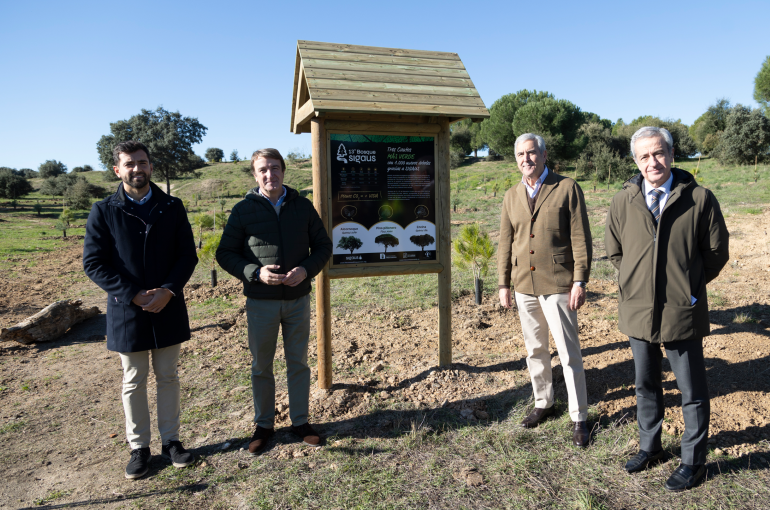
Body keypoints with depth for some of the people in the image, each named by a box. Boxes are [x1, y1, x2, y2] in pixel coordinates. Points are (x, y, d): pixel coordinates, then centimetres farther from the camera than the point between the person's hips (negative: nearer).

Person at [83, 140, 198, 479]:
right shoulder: (103, 212, -3)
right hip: (127, 311, -1)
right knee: (133, 382, 12)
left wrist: (168, 290, -15)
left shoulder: (172, 208, 2)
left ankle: (170, 440, 28)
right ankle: (139, 447, 27)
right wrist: (133, 295, -16)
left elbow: (187, 254, 0)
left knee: (168, 377, 13)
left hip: (168, 309, 2)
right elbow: (94, 263, -6)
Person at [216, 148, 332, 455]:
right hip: (261, 302, -1)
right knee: (261, 366, 11)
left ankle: (300, 421, 29)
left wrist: (306, 270, -13)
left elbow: (323, 246, 6)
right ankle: (263, 425, 29)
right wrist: (256, 272, -17)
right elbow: (225, 253, -1)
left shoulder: (302, 206, 3)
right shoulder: (243, 210, -2)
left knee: (298, 363, 12)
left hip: (298, 299, 2)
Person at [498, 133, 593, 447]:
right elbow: (506, 243, 11)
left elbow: (580, 238, -6)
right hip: (524, 285, 5)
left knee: (569, 353, 1)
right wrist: (504, 284, 9)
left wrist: (580, 281, -11)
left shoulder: (567, 189, -4)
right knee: (535, 350, 15)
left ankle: (579, 419, 16)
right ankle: (543, 403, 33)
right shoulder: (511, 196, 9)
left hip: (557, 285, -4)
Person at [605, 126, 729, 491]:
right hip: (637, 310, 3)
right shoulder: (623, 201, -1)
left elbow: (716, 252, 2)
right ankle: (649, 447, 38)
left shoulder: (699, 199, -8)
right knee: (646, 386, 19)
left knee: (692, 392, 11)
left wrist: (687, 284, 4)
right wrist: (638, 280, 10)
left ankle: (693, 461, 30)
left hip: (682, 311, -3)